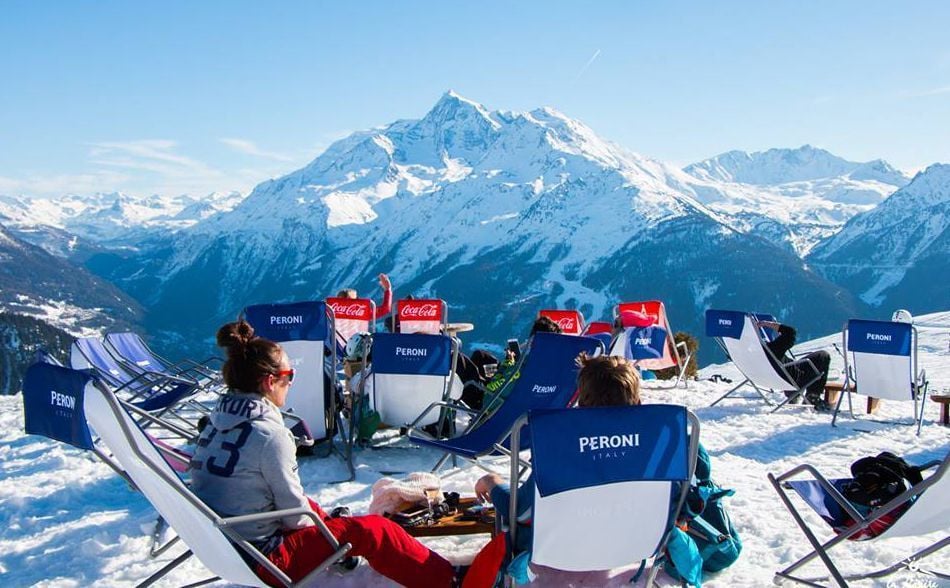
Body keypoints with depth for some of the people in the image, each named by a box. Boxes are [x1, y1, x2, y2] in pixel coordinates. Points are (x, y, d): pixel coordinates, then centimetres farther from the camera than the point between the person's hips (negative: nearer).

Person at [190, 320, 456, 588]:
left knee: (308, 506, 28)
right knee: (372, 530, 1)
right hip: (262, 560, -8)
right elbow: (294, 512, -14)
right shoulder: (269, 435, -22)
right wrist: (314, 526, 8)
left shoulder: (217, 422, 1)